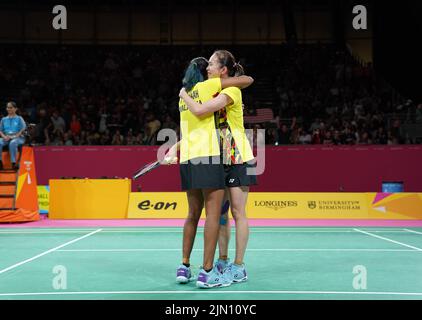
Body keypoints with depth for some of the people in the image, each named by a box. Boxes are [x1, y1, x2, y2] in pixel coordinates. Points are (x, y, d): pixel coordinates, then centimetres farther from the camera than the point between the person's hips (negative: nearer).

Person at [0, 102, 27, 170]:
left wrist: (15, 136, -14)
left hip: (18, 138, -3)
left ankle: (13, 163, -37)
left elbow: (23, 129, -1)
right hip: (6, 138, 3)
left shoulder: (19, 118, 9)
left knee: (12, 143, -39)